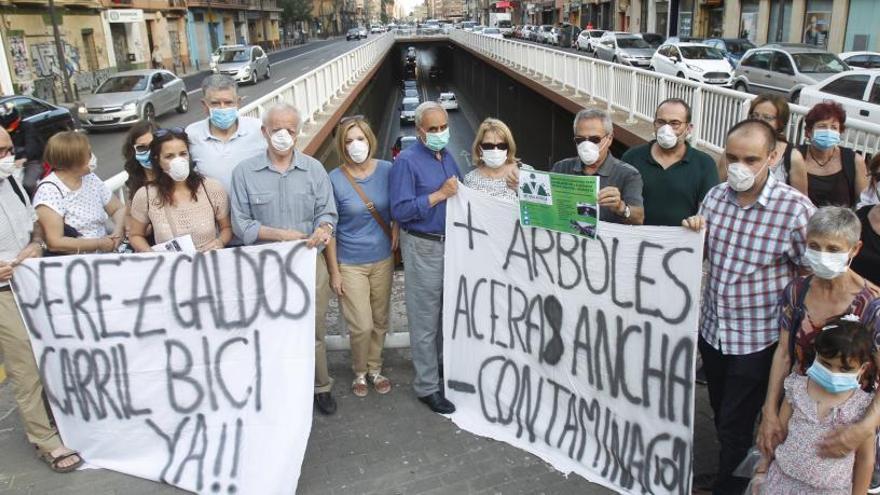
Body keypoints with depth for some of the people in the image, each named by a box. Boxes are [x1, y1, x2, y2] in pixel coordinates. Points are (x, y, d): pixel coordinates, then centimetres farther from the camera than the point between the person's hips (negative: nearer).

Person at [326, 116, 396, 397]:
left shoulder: (387, 170, -5)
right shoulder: (335, 179, -12)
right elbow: (329, 228, -8)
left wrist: (396, 229, -9)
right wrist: (334, 271, -7)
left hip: (383, 260, 3)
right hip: (350, 264, -3)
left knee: (380, 321, 14)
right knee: (362, 326, -2)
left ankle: (375, 369, 37)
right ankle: (359, 372, 26)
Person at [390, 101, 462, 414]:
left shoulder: (448, 157, 10)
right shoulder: (407, 161, -13)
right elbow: (400, 211, -21)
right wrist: (440, 194, -21)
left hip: (451, 243, 7)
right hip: (423, 247, -7)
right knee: (425, 319, 1)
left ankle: (443, 365, 37)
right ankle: (426, 386, 12)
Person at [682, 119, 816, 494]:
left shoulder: (795, 209, -19)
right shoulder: (716, 196, -3)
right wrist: (693, 230, -10)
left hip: (757, 339, -5)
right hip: (712, 329, 5)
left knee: (736, 426, 9)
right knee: (721, 416, 23)